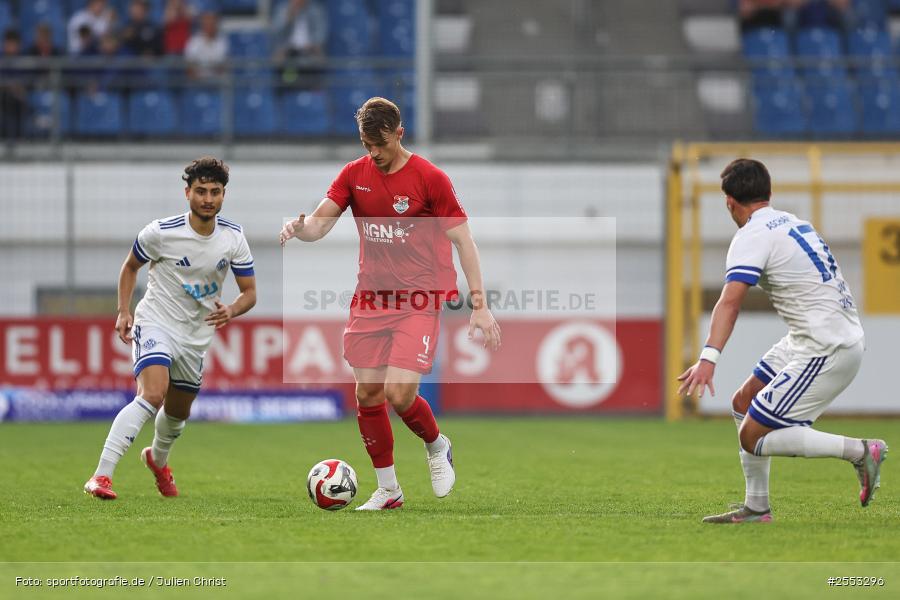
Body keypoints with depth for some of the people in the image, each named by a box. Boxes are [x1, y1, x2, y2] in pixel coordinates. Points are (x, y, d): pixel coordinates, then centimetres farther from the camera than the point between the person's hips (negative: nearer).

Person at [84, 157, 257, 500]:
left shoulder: (233, 238, -6)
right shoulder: (161, 232, -15)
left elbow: (249, 292, 0)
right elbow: (131, 267, 4)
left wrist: (231, 311, -22)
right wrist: (124, 311, -7)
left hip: (197, 336, 5)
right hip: (156, 322, -5)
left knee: (178, 411, 20)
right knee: (152, 395, -29)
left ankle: (158, 459, 56)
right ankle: (101, 477, -34)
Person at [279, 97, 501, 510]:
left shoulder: (429, 178, -8)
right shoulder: (354, 175, 5)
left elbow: (463, 241, -6)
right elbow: (318, 225, -1)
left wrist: (479, 305, -11)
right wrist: (298, 227, -26)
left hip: (419, 302, -5)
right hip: (370, 301, 5)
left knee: (399, 393, -17)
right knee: (367, 393, 2)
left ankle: (437, 447, 15)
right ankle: (387, 489, 16)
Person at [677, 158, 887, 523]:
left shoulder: (752, 237, -13)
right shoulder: (791, 222, 14)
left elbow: (730, 302, -28)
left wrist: (708, 358, -37)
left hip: (825, 350, -9)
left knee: (753, 437, -7)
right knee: (743, 404, 16)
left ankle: (860, 452, -6)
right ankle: (756, 508, 18)